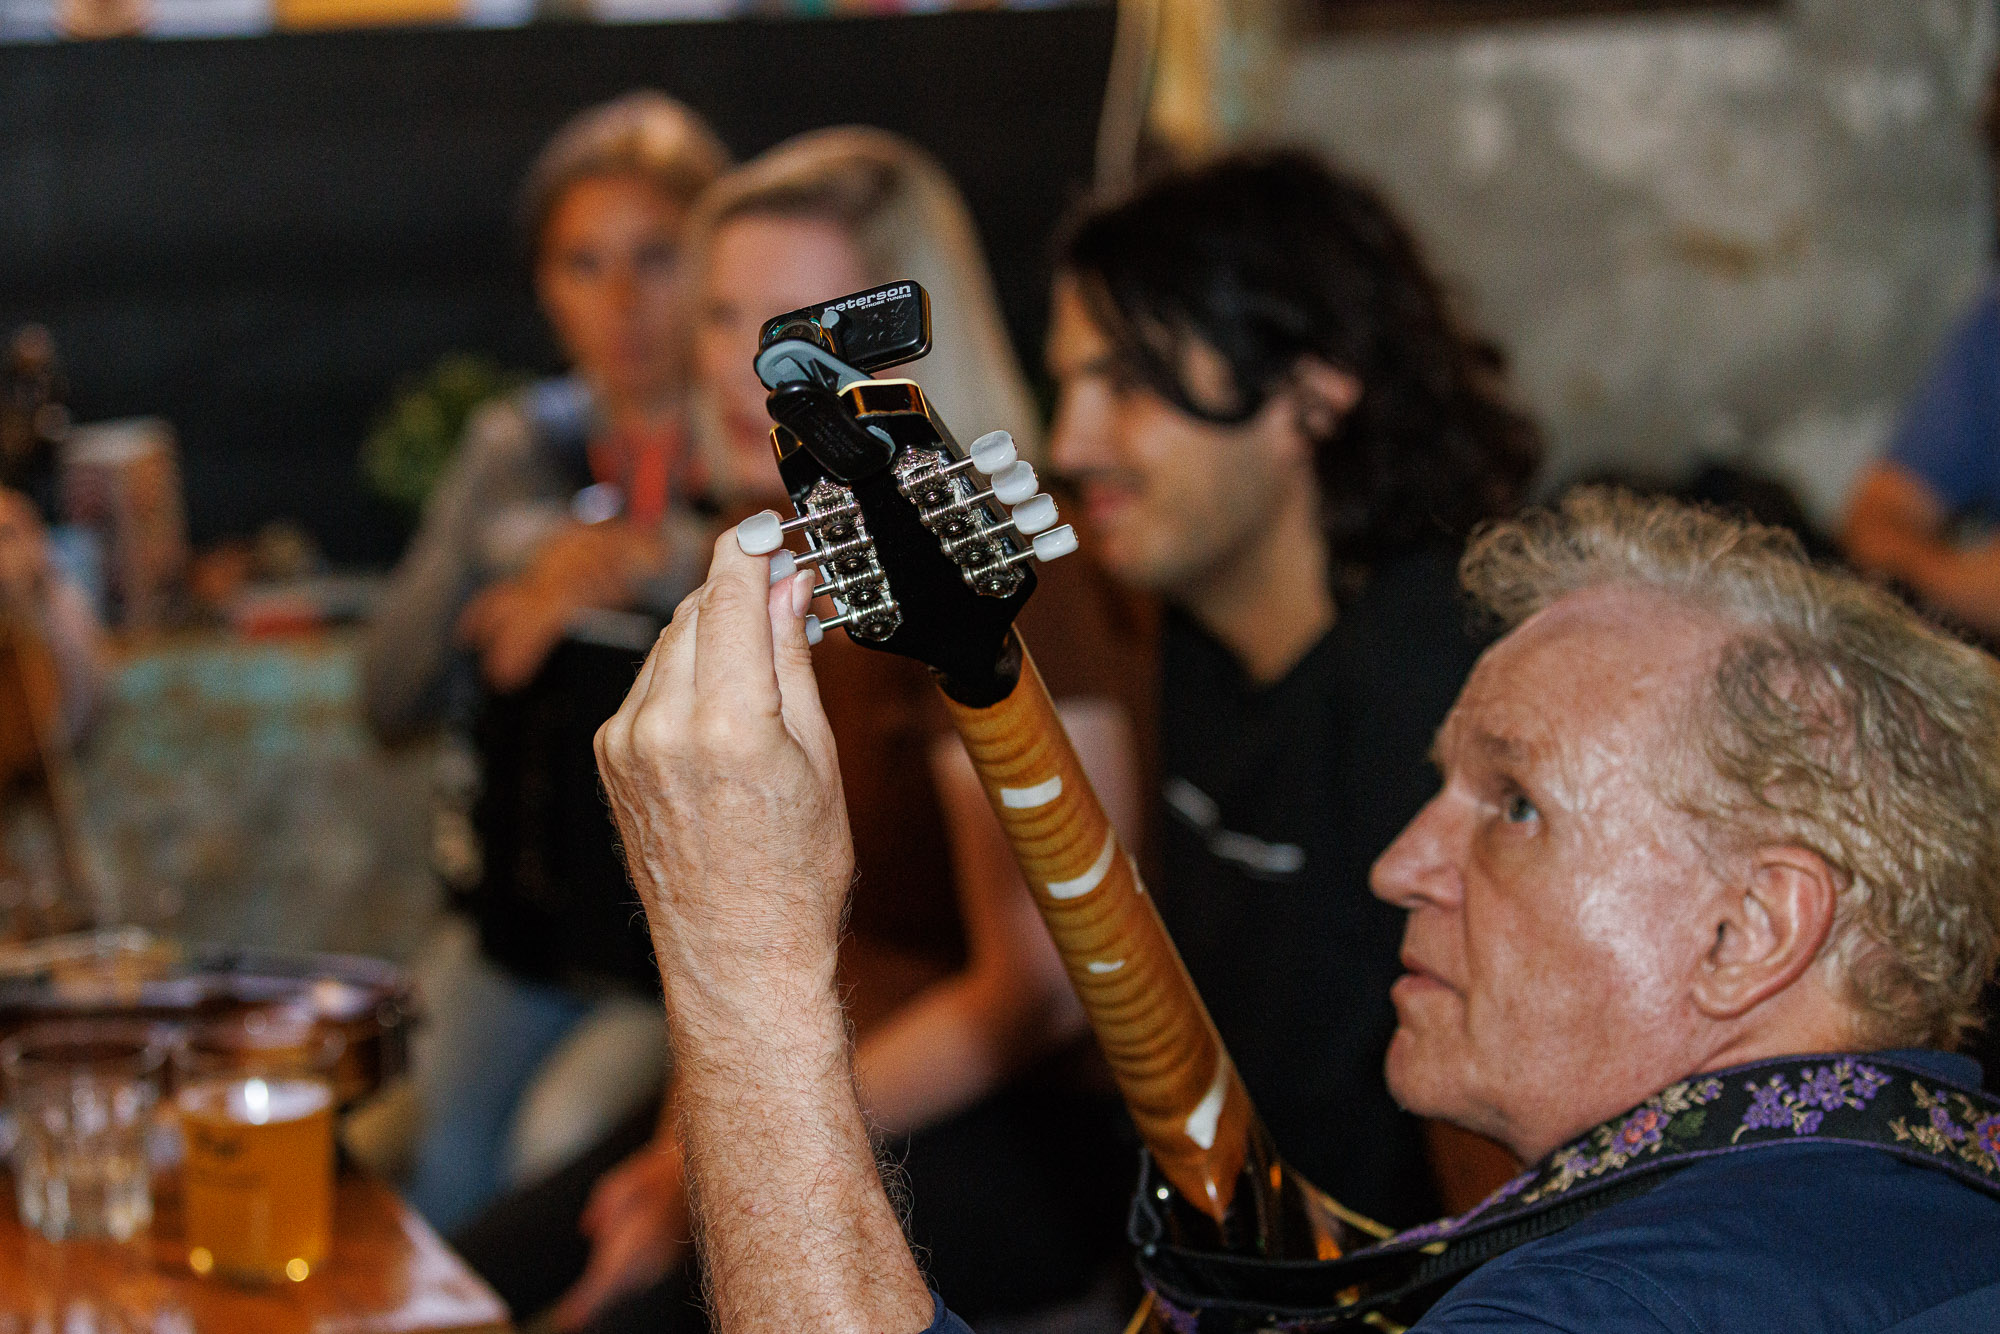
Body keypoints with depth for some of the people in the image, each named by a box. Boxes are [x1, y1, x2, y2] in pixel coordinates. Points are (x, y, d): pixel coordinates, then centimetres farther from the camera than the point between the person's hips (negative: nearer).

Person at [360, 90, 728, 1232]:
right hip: (520, 935, 4)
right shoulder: (517, 447, 12)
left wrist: (653, 566, -19)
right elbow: (395, 698, 8)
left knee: (562, 1140, -25)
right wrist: (534, 574, -8)